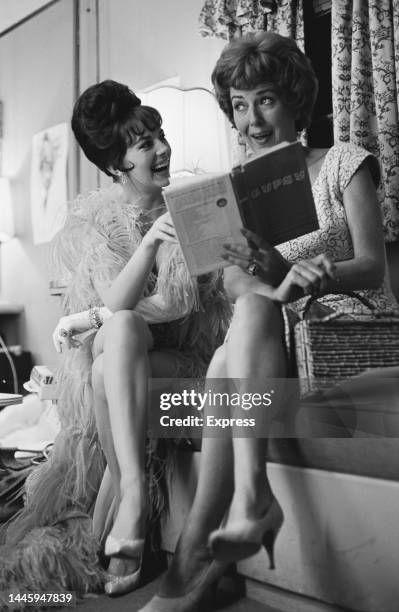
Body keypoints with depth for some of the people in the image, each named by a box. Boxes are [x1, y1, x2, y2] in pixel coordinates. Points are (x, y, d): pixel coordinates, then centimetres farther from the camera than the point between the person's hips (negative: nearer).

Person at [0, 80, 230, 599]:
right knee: (122, 328, -32)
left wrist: (90, 319, -14)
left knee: (113, 351, -29)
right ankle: (135, 493, -30)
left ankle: (97, 537, -20)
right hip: (106, 357, 1)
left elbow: (179, 301, -11)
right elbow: (118, 301, -13)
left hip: (174, 358, 0)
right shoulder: (92, 218, 0)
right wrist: (148, 242, -28)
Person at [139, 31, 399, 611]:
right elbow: (232, 280, -1)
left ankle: (195, 553, -33)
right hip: (280, 336, 4)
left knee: (239, 341, -32)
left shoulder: (343, 162, 2)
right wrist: (268, 284, -26)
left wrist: (309, 278, -27)